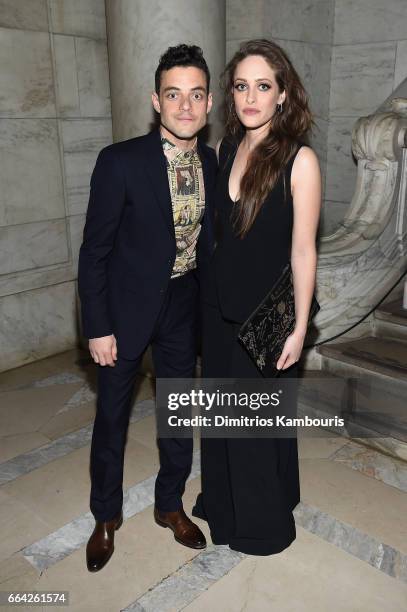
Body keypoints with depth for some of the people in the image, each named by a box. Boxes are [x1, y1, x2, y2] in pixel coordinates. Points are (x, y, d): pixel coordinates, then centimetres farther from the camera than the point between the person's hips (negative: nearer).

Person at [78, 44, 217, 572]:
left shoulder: (213, 164, -2)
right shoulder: (120, 162, -17)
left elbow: (208, 240, 8)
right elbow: (94, 250, -13)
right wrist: (97, 327, -13)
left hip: (182, 306, 4)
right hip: (126, 306, -4)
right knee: (111, 416, 11)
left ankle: (170, 504, 39)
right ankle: (106, 517, 35)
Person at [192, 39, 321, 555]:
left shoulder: (299, 159, -14)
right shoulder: (226, 150, 4)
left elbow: (303, 251, -13)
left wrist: (299, 328, -12)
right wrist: (208, 291, 10)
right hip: (219, 304, 6)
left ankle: (265, 521, 38)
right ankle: (223, 503, 45)